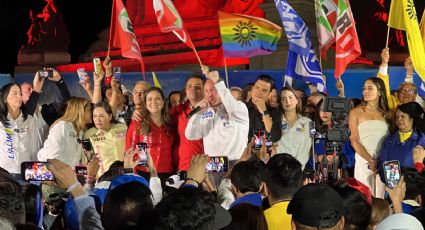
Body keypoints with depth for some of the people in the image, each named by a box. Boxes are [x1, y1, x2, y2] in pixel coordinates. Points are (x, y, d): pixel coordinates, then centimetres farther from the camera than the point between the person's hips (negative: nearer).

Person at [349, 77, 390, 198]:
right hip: (364, 160, -2)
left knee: (380, 195, -1)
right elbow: (354, 141, -1)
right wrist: (370, 160, -12)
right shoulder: (356, 112, 6)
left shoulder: (385, 114, 12)